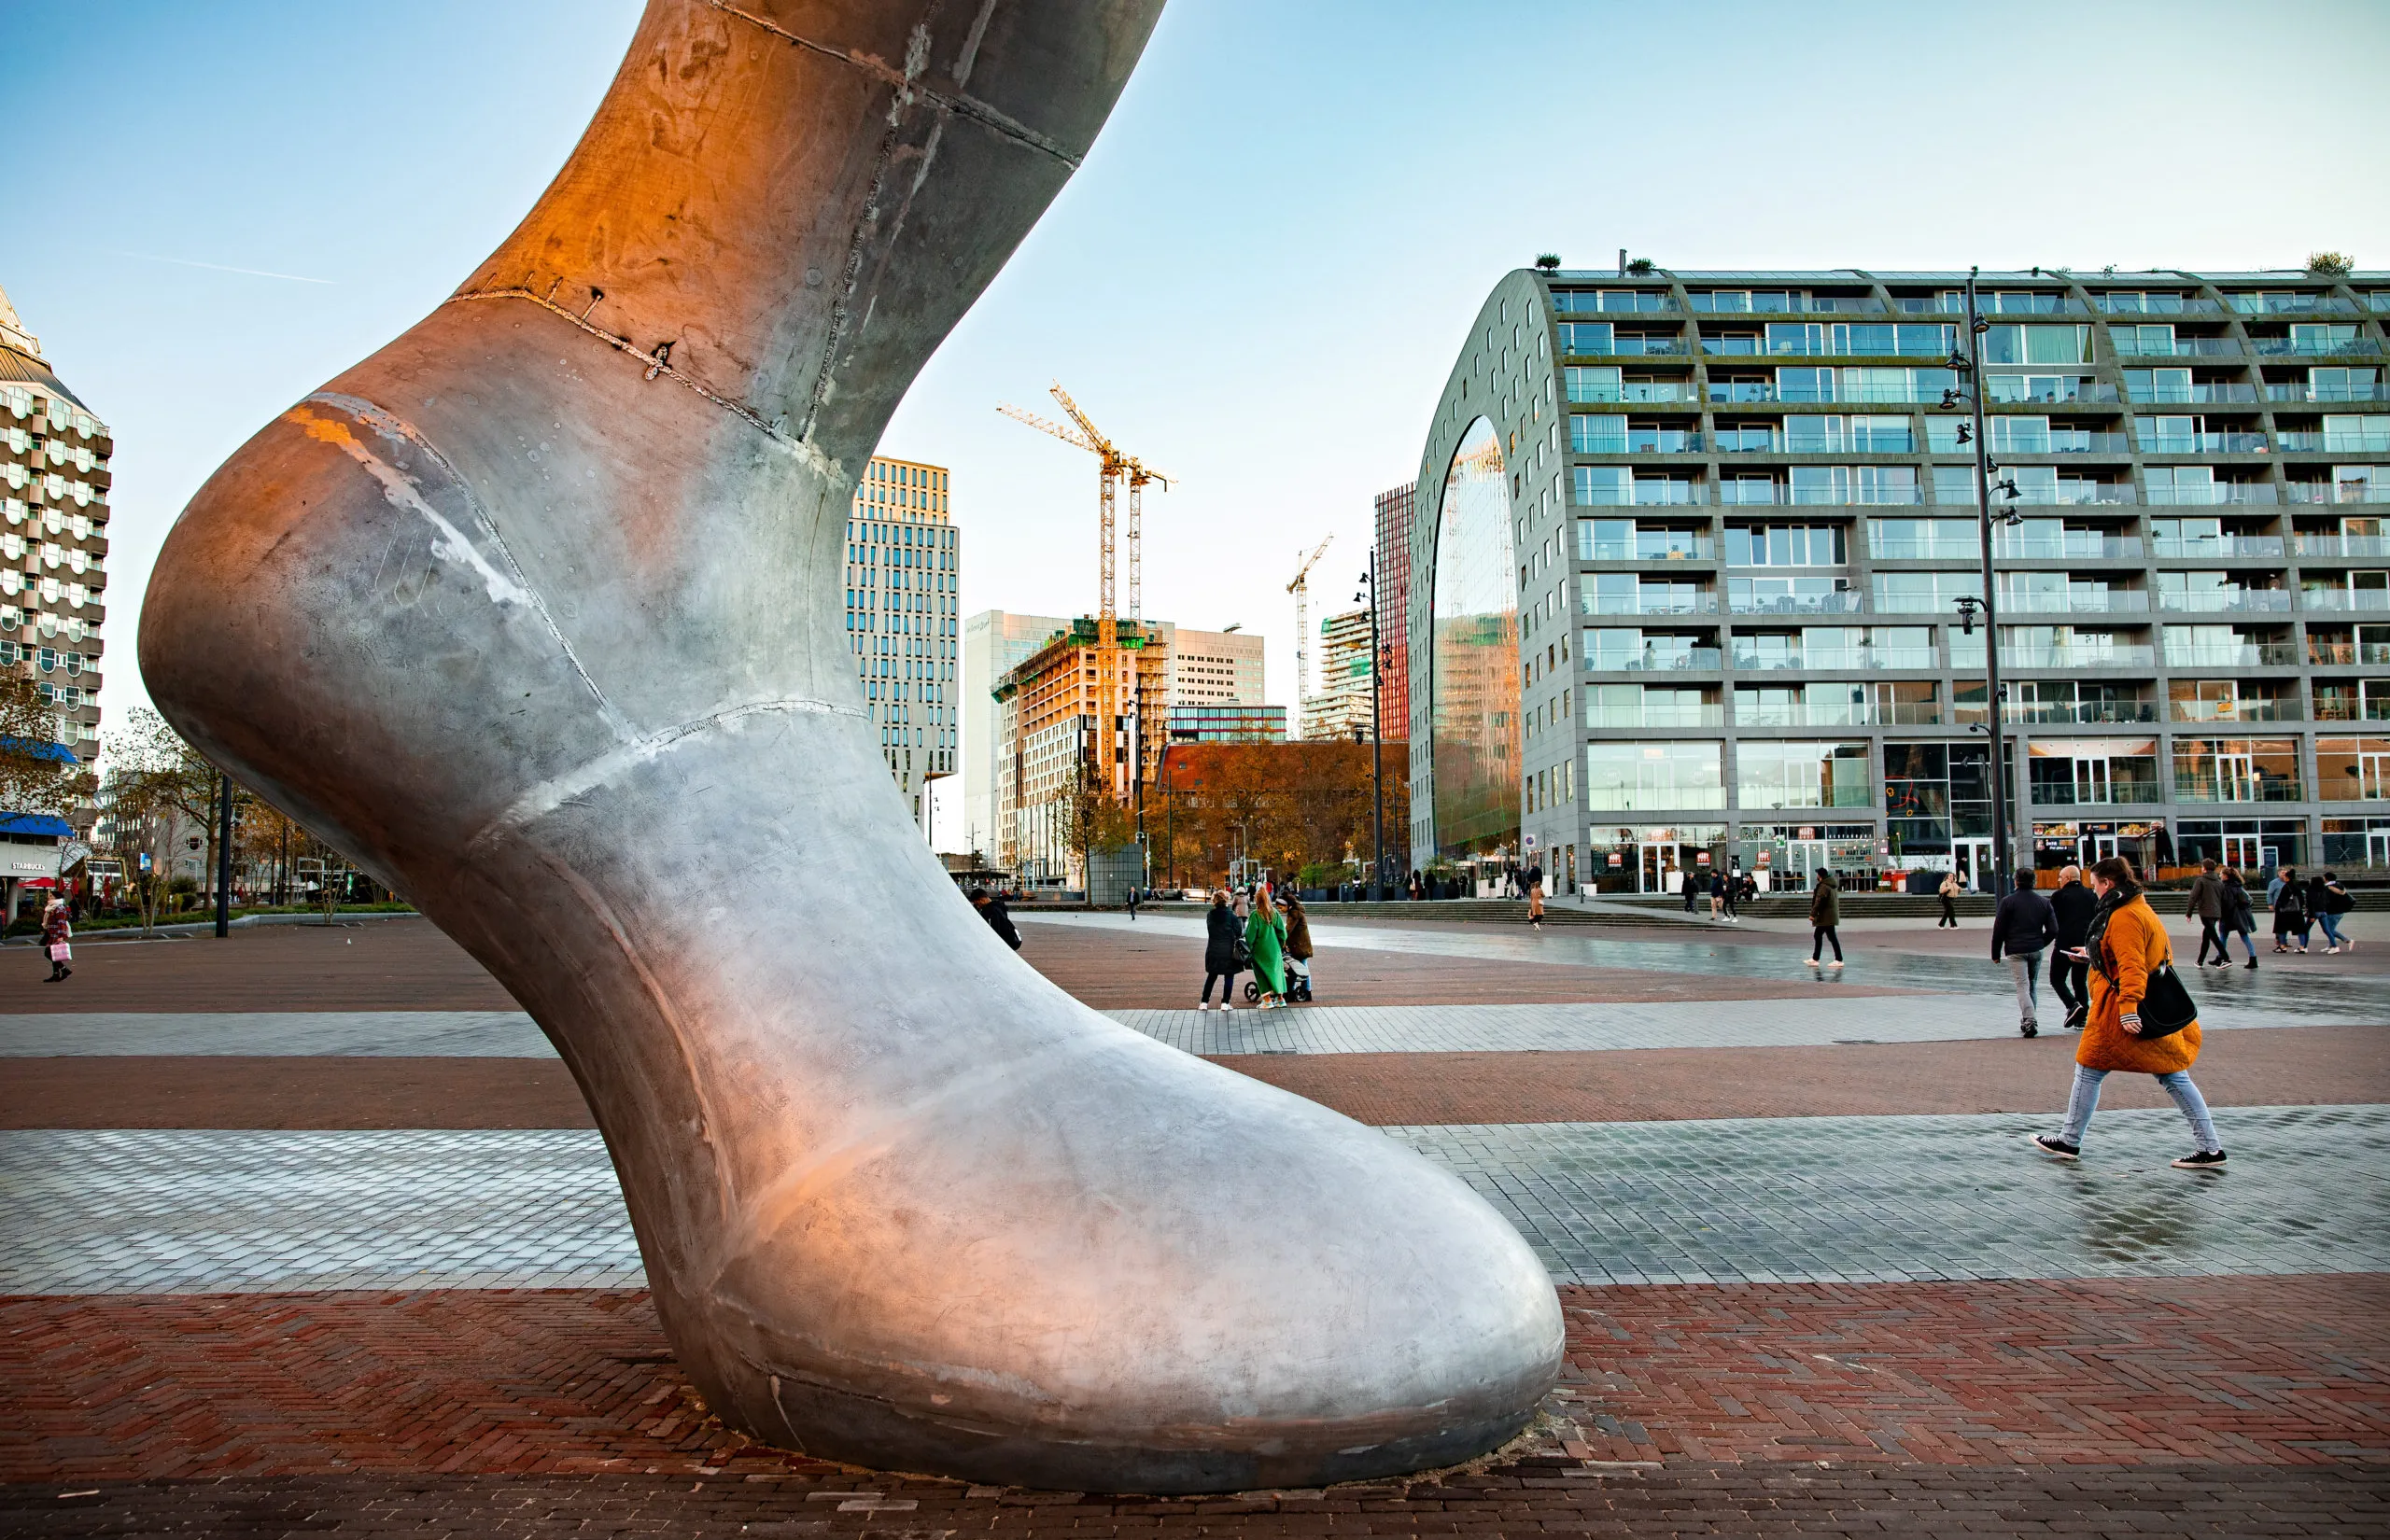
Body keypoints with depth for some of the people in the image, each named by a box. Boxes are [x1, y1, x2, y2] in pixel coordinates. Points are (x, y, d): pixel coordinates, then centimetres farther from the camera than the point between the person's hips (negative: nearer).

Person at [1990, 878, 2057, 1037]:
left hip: (2016, 950, -4)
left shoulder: (2007, 901, -5)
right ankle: (2029, 1021, 24)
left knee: (2022, 986, -8)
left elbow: (1998, 930, -5)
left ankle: (2030, 1020, -25)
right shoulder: (2044, 902, 6)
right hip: (2036, 951, 4)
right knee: (2033, 986, 17)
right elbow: (2053, 930, 5)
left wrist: (1996, 953, 3)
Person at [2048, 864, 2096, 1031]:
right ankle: (2081, 1018, 8)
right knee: (2080, 981, 13)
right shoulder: (2090, 895, 8)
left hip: (2065, 944, -5)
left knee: (2057, 979, 6)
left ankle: (2073, 1005, -17)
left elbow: (2053, 921, -5)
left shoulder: (2059, 896, -6)